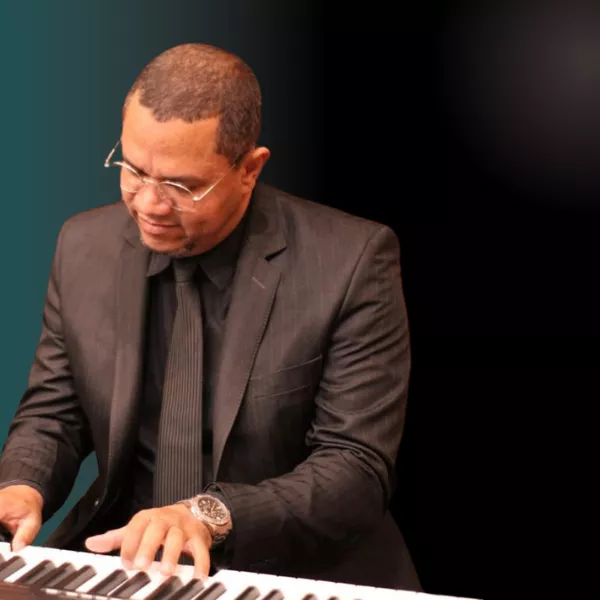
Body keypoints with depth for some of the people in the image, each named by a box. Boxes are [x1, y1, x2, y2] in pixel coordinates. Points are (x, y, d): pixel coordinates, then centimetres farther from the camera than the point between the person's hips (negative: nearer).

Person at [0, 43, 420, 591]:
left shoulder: (351, 262, -14)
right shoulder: (86, 247, -1)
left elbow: (358, 465, -14)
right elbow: (52, 415, 8)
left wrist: (212, 515, -28)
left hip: (297, 572, -2)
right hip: (126, 562, 2)